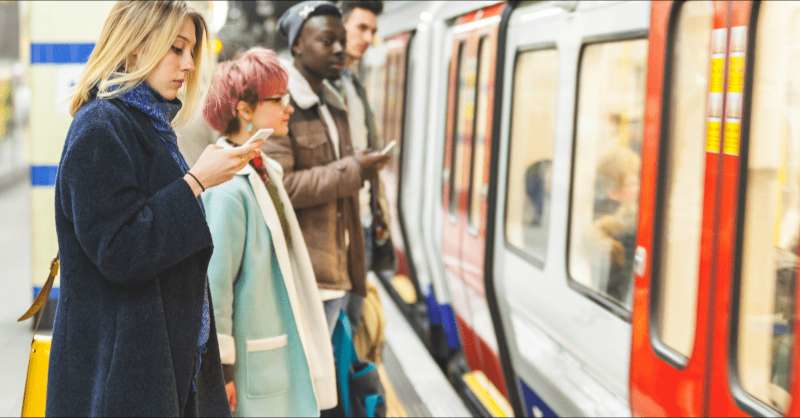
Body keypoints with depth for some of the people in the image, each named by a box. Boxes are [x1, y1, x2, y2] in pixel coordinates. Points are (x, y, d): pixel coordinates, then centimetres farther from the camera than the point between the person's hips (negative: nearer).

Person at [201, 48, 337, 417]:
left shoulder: (266, 172, 7)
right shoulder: (228, 187, -19)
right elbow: (215, 282, -20)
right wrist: (221, 366, -17)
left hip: (280, 353, 9)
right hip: (251, 360, -9)